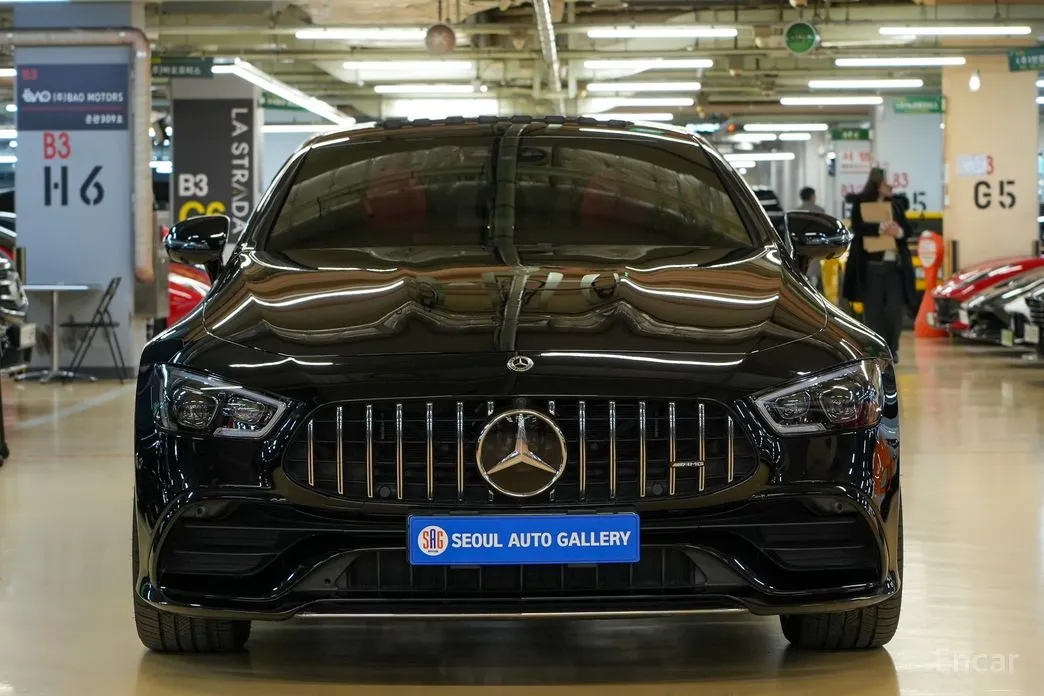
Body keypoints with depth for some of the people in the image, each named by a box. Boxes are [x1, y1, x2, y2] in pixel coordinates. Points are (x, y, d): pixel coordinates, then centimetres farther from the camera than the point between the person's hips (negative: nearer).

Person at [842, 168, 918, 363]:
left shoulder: (895, 204, 13)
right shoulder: (860, 203, 2)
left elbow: (909, 230, 8)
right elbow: (858, 228, -13)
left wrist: (899, 232, -15)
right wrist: (880, 229, -25)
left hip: (895, 264, 3)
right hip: (870, 264, -3)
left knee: (895, 309, -2)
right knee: (873, 310, 0)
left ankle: (892, 348, 13)